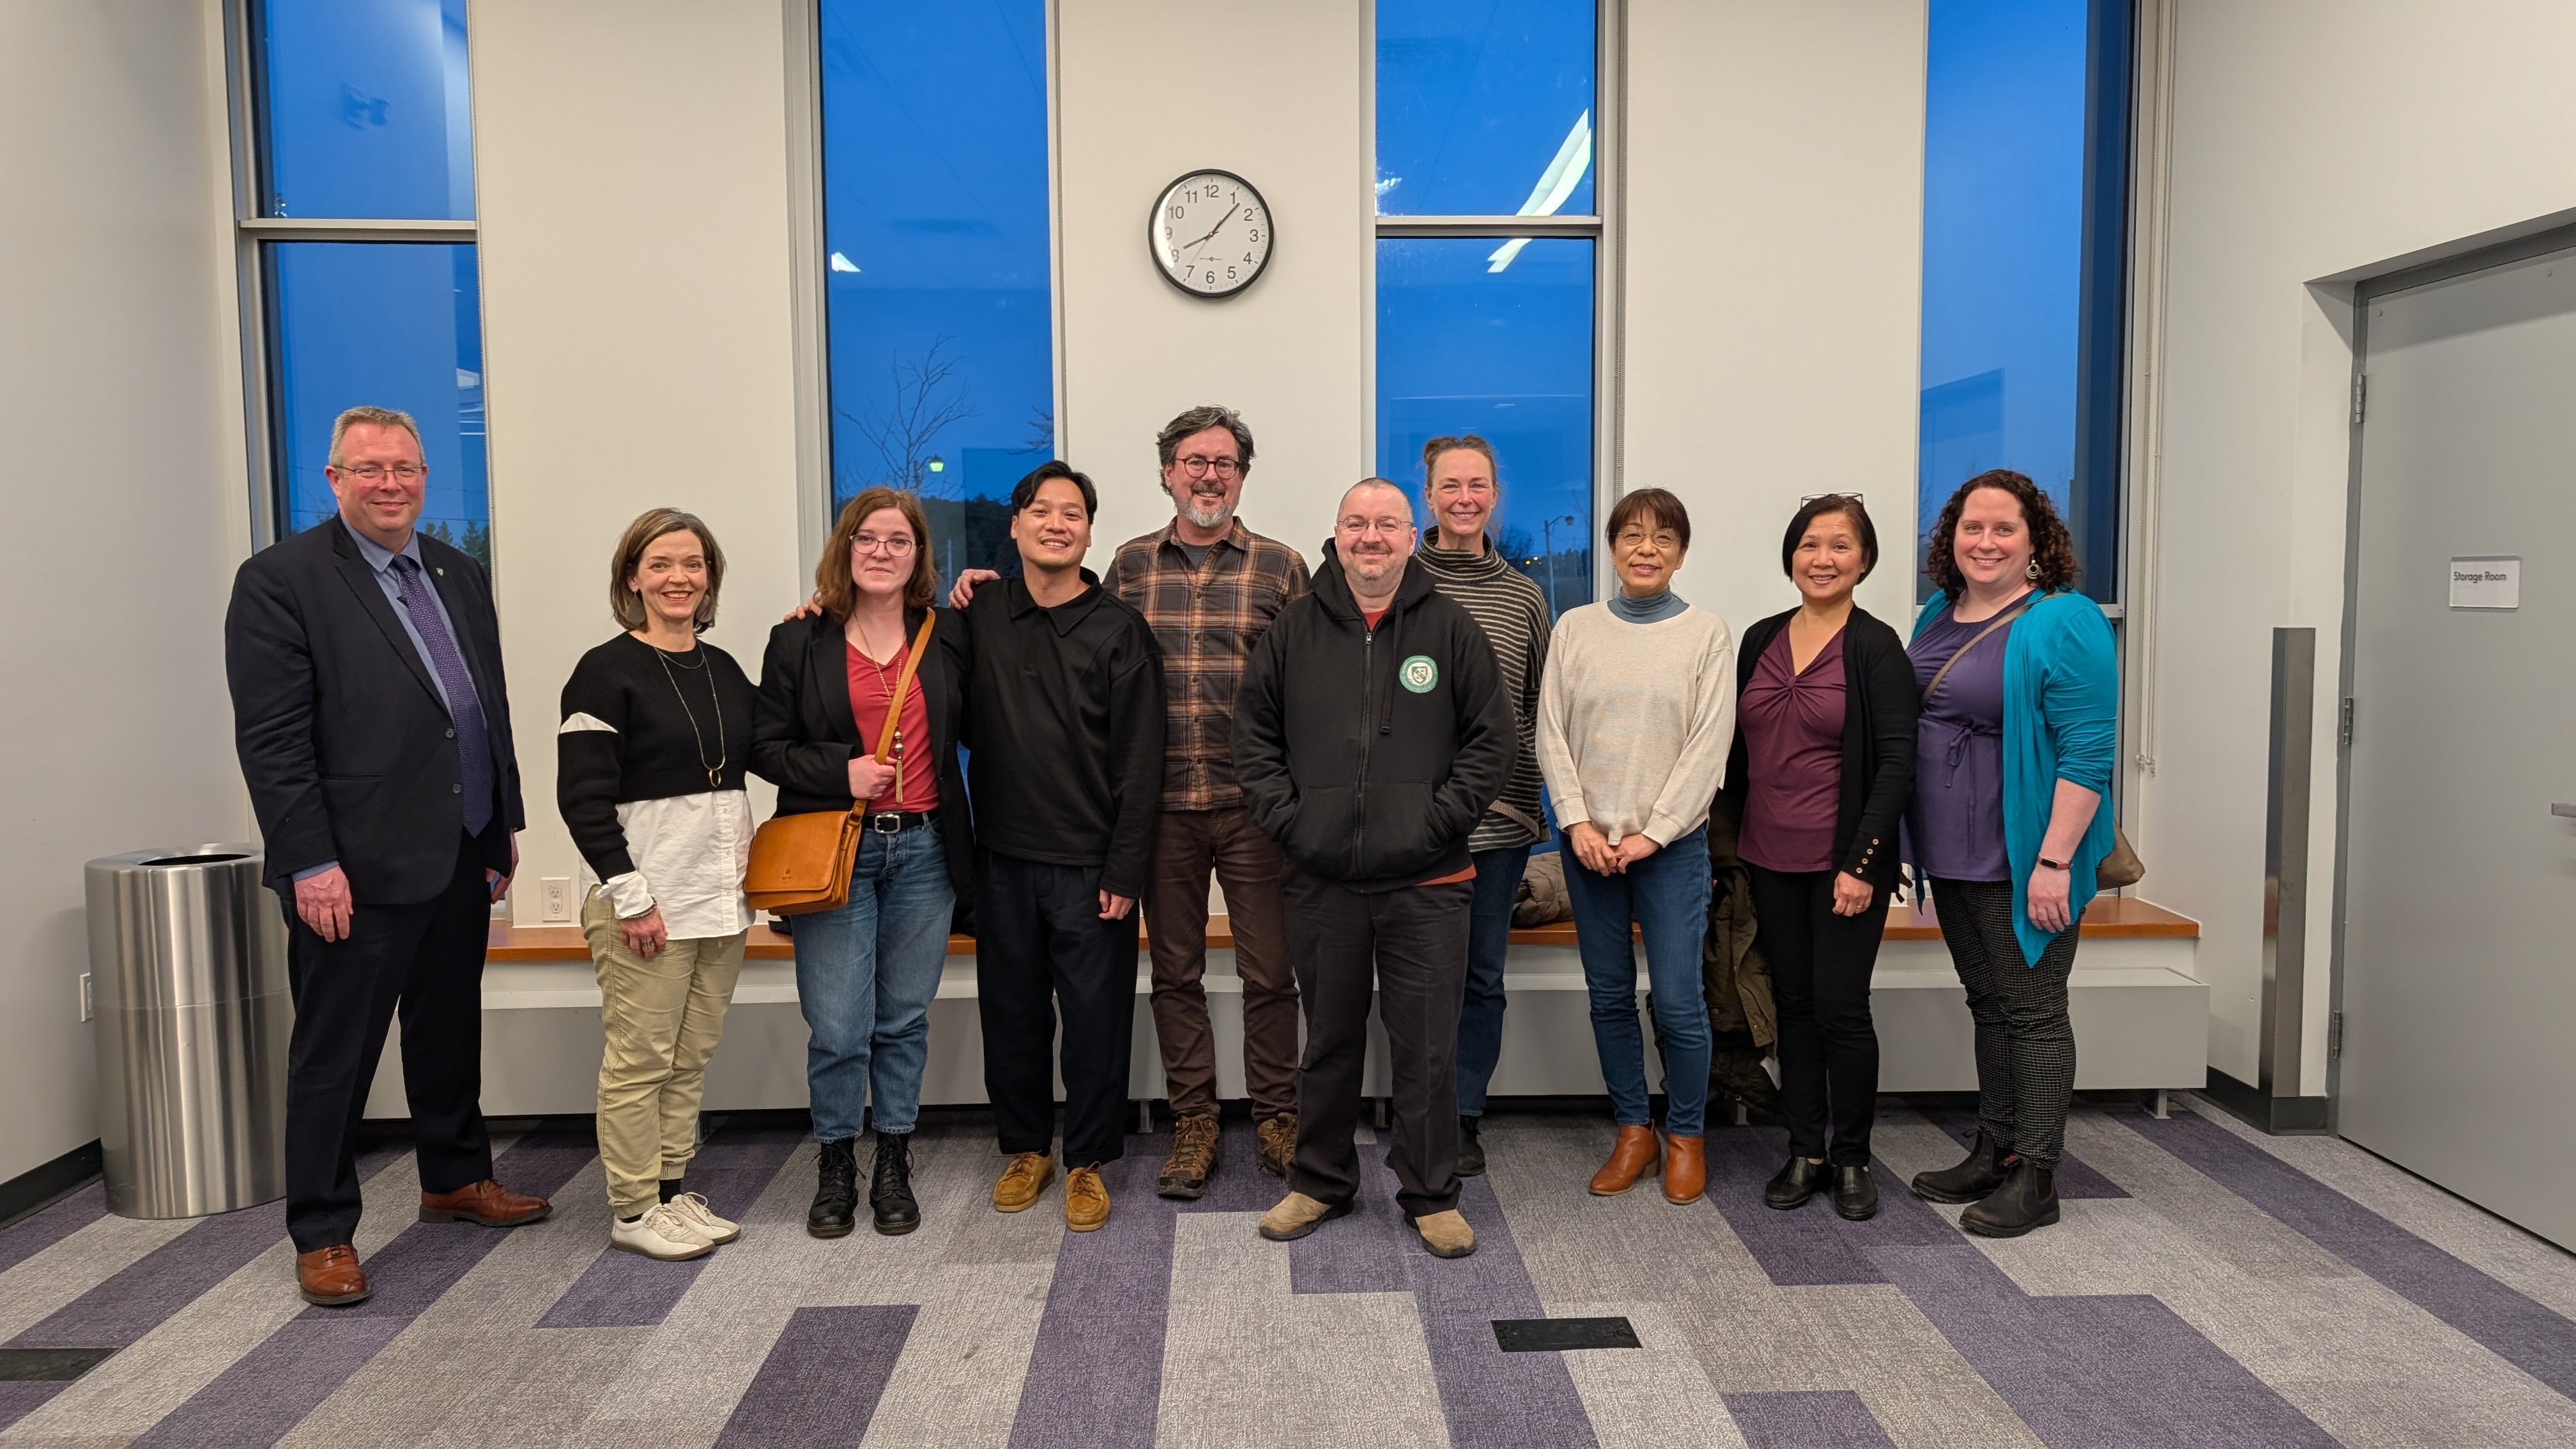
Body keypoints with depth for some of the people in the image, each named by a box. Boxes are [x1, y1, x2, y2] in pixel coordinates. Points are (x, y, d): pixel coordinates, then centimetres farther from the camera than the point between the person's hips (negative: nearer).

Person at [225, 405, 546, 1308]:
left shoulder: (459, 578, 13)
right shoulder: (280, 580, -8)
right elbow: (271, 739, -13)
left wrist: (505, 825, 13)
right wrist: (311, 864, -17)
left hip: (462, 861, 7)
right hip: (355, 871, -6)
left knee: (451, 1032, 19)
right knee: (334, 1055, 5)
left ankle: (455, 1180, 36)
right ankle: (322, 1233, 18)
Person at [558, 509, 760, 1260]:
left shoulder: (723, 669, 12)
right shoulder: (606, 671, -7)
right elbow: (581, 796, -11)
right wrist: (630, 895, -15)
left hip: (721, 895, 6)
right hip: (647, 898, -6)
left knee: (692, 1056, 13)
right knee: (640, 1058, 1)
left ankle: (673, 1191, 24)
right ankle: (633, 1210, 13)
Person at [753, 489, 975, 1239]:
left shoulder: (947, 634, 7)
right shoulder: (800, 641, 2)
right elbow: (765, 746, 3)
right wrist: (840, 774, -13)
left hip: (924, 851, 2)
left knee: (905, 1021, 10)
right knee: (838, 1028, -1)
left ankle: (893, 1168, 24)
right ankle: (835, 1169, 20)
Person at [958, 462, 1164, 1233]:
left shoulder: (1120, 629, -4)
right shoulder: (980, 614, 5)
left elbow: (1139, 760, -6)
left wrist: (1125, 870, -10)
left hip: (1089, 864, -3)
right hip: (1001, 857, 3)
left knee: (1095, 1017, 5)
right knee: (1011, 1010, 13)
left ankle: (1088, 1161, 20)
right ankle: (1025, 1148, 30)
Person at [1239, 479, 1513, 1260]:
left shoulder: (1452, 626, 1)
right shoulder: (1296, 628, 5)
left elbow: (1492, 741, 1)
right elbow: (1254, 735, 8)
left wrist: (1439, 820, -7)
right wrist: (1286, 817, -2)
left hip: (1426, 881, -1)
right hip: (1321, 880, 2)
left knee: (1428, 1046, 6)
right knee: (1330, 1040, 15)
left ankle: (1432, 1194, 22)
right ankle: (1321, 1181, 31)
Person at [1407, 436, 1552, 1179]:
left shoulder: (1523, 596, 8)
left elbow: (1541, 707, 12)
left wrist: (1536, 796, 5)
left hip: (1499, 819, 3)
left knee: (1482, 976, 10)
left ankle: (1464, 1118, 24)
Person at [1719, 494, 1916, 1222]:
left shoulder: (1876, 648, -7)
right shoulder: (1760, 641, 8)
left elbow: (1896, 764, -10)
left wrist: (1862, 862, -16)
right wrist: (1734, 837, 10)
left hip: (1843, 862, -5)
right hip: (1770, 860, 5)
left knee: (1841, 1007, -1)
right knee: (1793, 1005, 10)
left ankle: (1851, 1158, 16)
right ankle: (1805, 1152, 21)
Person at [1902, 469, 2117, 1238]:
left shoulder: (2063, 623, -13)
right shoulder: (1937, 616, 10)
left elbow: (2088, 751, -18)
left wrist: (2054, 861, -22)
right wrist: (1918, 842, 15)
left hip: (2022, 860, -7)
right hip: (1952, 856, 8)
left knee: (2031, 1010, 1)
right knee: (1987, 1004, 16)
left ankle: (2034, 1178, 11)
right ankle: (1992, 1153, 28)